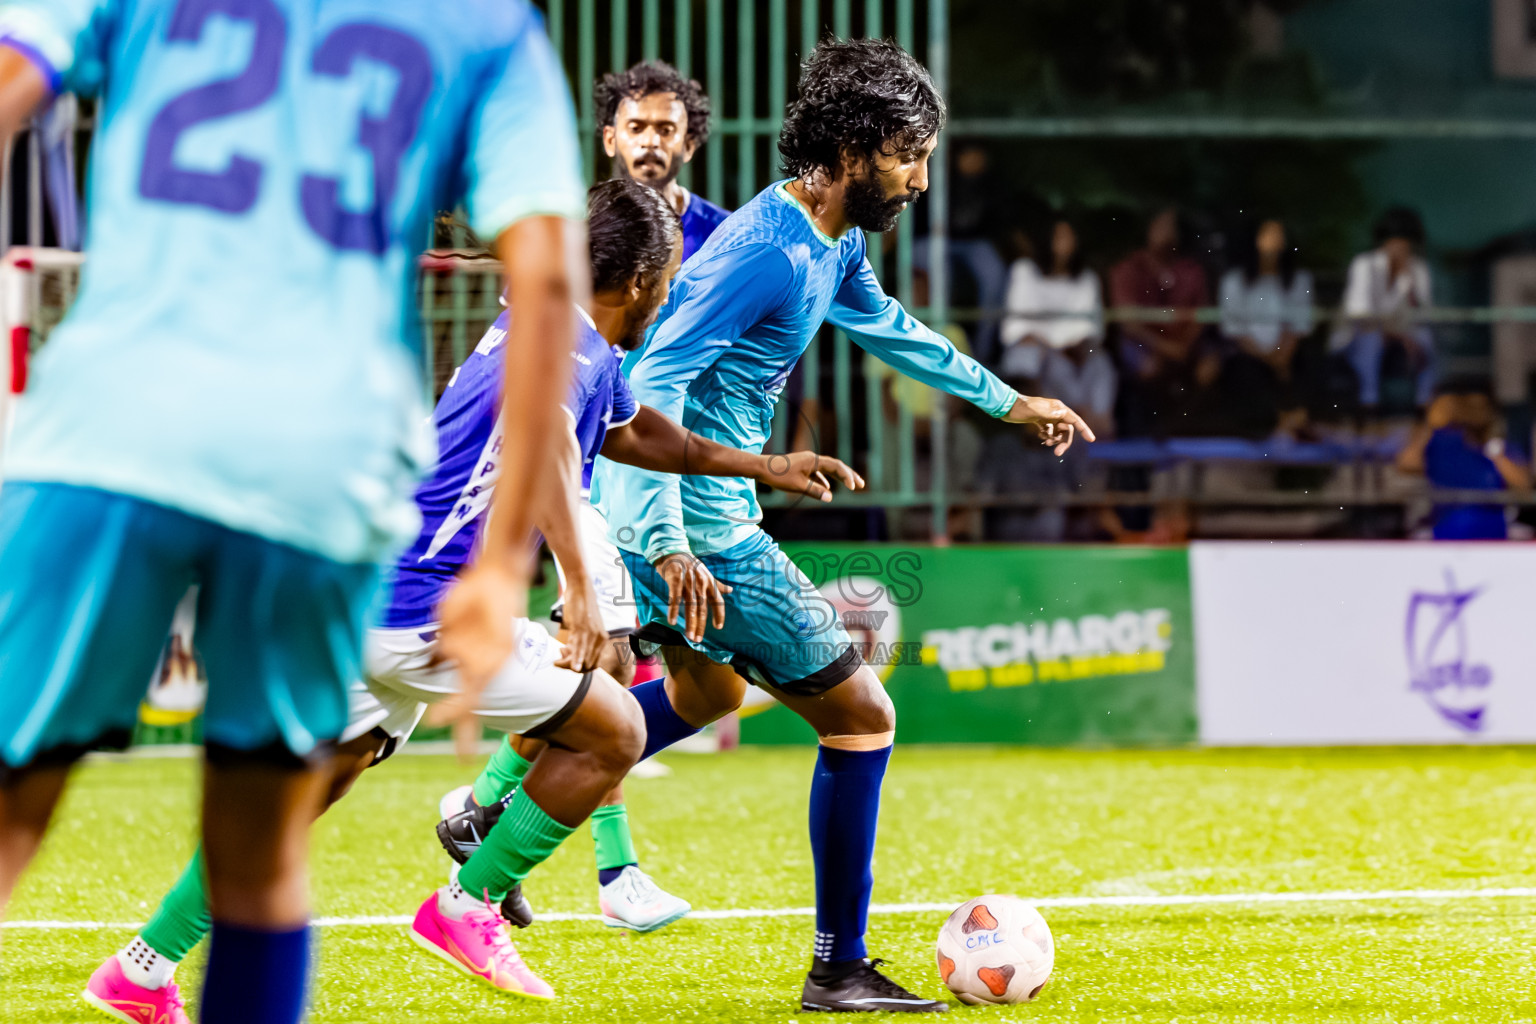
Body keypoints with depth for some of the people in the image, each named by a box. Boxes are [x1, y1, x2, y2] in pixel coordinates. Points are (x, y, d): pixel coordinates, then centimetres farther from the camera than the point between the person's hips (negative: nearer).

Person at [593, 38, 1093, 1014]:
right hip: (701, 527, -10)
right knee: (863, 716, -1)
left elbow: (884, 324, 30)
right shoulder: (767, 253, -24)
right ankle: (840, 971, 6)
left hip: (658, 506, 10)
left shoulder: (836, 242, 7)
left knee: (708, 690, 34)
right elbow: (654, 384, -30)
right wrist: (669, 544, -37)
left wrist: (1007, 400, 39)